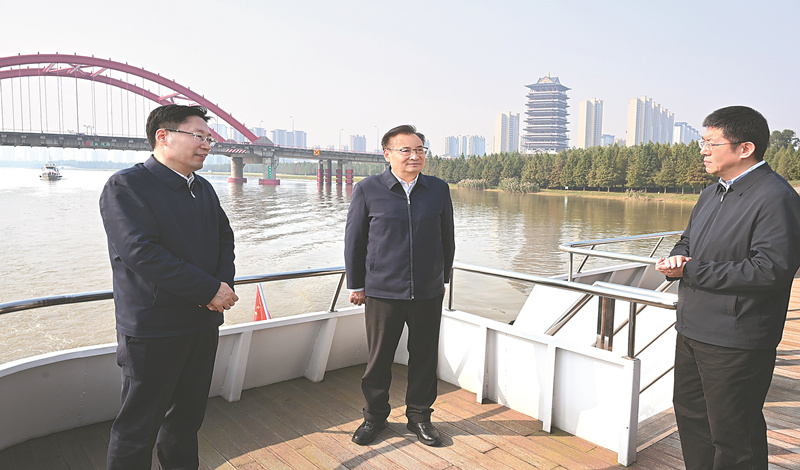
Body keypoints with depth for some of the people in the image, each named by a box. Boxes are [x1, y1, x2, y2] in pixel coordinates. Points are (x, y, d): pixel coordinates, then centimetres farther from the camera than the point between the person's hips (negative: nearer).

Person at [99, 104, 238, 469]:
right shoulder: (125, 186, -12)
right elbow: (143, 253, -22)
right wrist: (210, 290, -21)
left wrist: (225, 283, -8)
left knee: (188, 415, 20)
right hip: (153, 329, -7)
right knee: (139, 425, 7)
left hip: (204, 323, 7)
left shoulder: (204, 188, 12)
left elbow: (224, 237, 13)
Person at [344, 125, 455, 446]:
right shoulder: (367, 190, -3)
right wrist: (356, 285, 4)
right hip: (382, 292, -2)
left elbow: (447, 240, 13)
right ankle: (374, 416, 31)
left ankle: (419, 415, 32)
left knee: (424, 357, 12)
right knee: (379, 359, 10)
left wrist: (443, 279, 15)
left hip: (428, 293, 2)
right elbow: (354, 240, 3)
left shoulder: (439, 190, 4)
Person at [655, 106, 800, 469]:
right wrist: (676, 260, -4)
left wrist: (691, 272, -20)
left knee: (734, 439, 5)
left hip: (736, 341, -9)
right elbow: (688, 244, 20)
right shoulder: (713, 193, 13)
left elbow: (770, 270, -24)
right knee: (690, 414, 23)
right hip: (692, 331, 9)